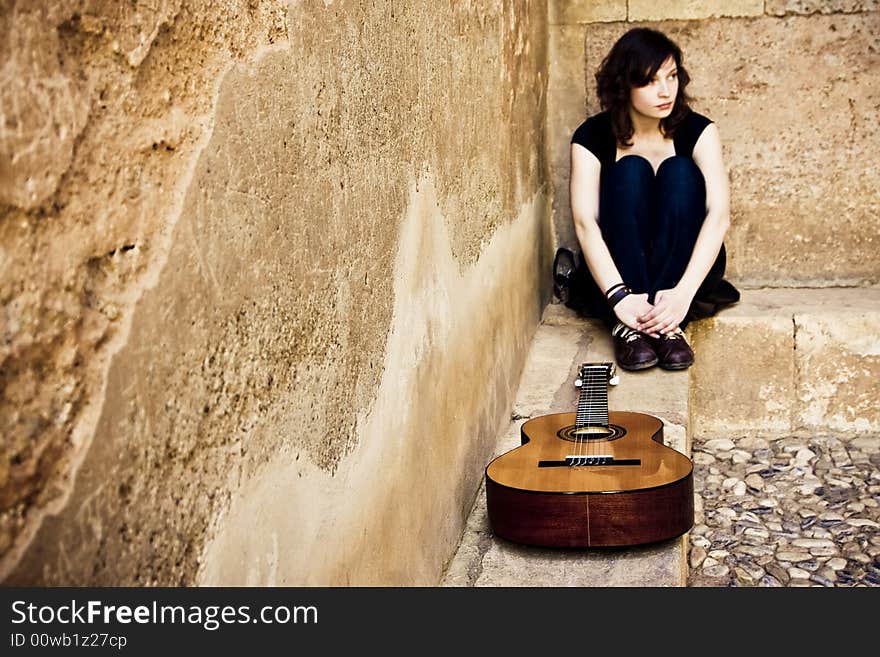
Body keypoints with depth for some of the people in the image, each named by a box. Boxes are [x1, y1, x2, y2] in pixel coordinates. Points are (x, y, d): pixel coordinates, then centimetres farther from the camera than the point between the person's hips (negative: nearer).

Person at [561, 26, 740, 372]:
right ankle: (625, 325, -33)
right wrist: (619, 296, -37)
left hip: (684, 269, 1)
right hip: (619, 270, 0)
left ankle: (667, 324, -31)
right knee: (630, 171, -24)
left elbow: (719, 214, -20)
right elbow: (585, 223, -21)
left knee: (680, 172, -23)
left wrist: (683, 292, -36)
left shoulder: (698, 131, -7)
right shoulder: (592, 137, -8)